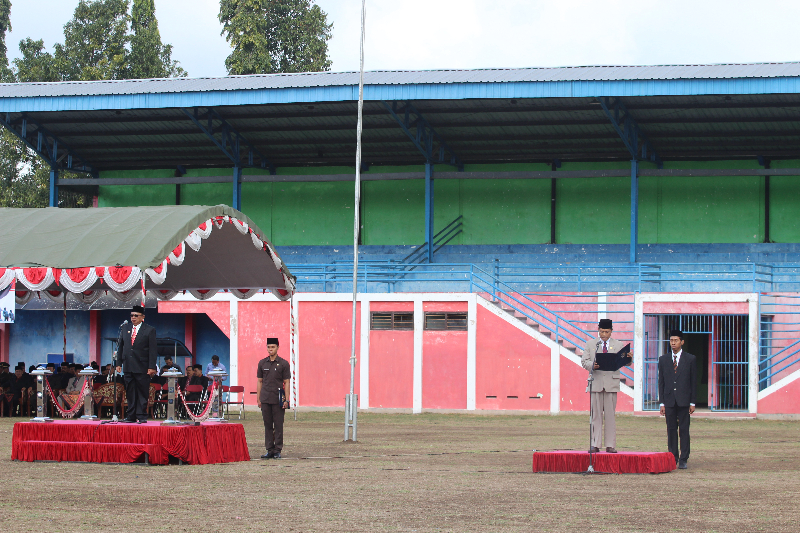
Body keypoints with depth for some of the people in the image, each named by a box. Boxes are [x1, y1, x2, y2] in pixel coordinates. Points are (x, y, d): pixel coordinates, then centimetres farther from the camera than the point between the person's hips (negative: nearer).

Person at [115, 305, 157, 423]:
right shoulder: (125, 329, 13)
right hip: (128, 367, 4)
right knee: (130, 393, 6)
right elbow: (120, 347, 15)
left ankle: (141, 416, 3)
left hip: (142, 367, -4)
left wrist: (151, 367, -10)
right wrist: (119, 363, 7)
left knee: (142, 393, -2)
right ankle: (131, 416, 10)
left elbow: (153, 350, -3)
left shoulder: (149, 330, 0)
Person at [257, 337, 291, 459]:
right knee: (267, 425, 5)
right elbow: (260, 382, 12)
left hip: (278, 399, -3)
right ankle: (270, 450, 10)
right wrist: (258, 399, 7)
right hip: (265, 399, 3)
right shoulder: (262, 363, 9)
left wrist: (286, 400, -8)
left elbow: (287, 383, -1)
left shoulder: (283, 363, 0)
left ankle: (277, 450, 5)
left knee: (278, 425, -1)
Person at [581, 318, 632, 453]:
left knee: (610, 415, 1)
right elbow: (584, 361, 5)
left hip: (611, 383, 0)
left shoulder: (618, 345, 11)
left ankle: (610, 445, 3)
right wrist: (592, 365, -16)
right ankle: (595, 445, 2)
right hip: (596, 382, 0)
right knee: (596, 415, 1)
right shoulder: (590, 344, 12)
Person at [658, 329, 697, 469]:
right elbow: (661, 382, 10)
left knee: (684, 430, -2)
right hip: (669, 399, 2)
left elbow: (694, 381, 4)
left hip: (684, 400, -2)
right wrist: (662, 402, 3)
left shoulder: (690, 359, 4)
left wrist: (692, 402, -2)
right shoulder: (663, 359, 10)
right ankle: (672, 458, 9)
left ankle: (683, 460, 0)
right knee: (671, 430, 3)